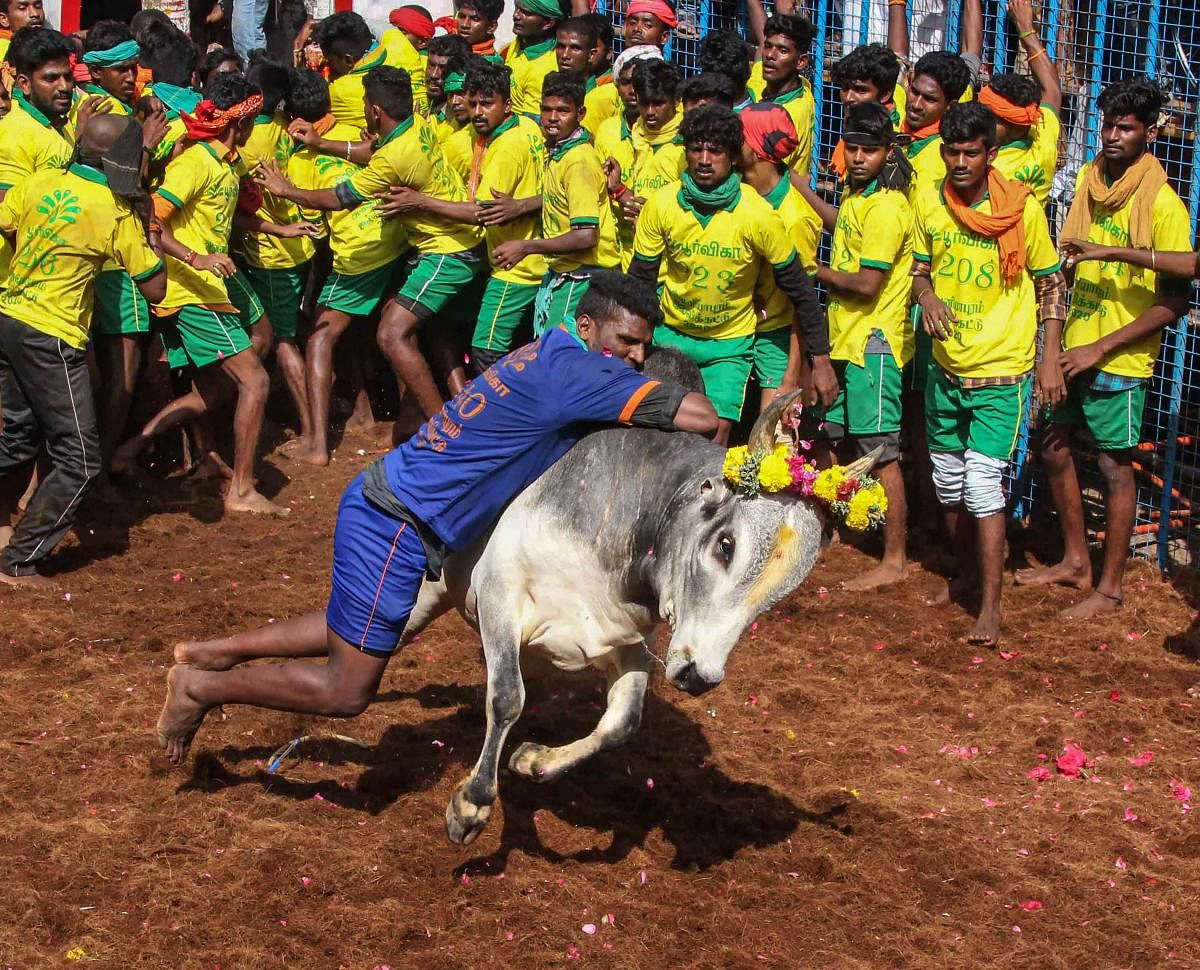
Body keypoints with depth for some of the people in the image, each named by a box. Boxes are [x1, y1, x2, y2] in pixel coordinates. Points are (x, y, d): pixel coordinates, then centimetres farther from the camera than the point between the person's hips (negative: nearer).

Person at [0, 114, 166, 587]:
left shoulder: (39, 181, 1)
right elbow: (156, 288, -8)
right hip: (51, 338, -7)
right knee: (78, 458, 2)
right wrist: (149, 231, 4)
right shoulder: (117, 213, -13)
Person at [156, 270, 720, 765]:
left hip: (382, 500, 10)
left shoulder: (546, 356, 9)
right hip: (396, 528, -10)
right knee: (347, 692, 1)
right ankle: (202, 687, 12)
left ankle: (218, 652, 35)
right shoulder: (578, 369, -19)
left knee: (364, 628, 33)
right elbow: (700, 416, -23)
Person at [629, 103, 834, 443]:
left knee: (715, 436, -13)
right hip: (671, 334, 2)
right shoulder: (660, 205, -13)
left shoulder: (758, 215, -18)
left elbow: (799, 289, -10)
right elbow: (639, 280, -2)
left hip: (730, 343, -2)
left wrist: (821, 360, -9)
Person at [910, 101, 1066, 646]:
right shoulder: (929, 203, -2)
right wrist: (926, 296, -11)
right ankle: (966, 572, 37)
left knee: (982, 484, -13)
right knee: (947, 482, 16)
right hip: (945, 366, 5)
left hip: (1000, 374, -5)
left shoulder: (1022, 208, -12)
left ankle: (990, 607, -7)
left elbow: (1051, 285, -3)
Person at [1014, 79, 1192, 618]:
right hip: (1074, 349, 7)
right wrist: (1054, 346, 2)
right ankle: (1075, 561, 32)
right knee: (1054, 449, 15)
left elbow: (1174, 302, -15)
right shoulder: (1090, 181, 4)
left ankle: (1110, 587, 14)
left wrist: (1100, 348, -18)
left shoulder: (1162, 204, -15)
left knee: (1114, 467, 2)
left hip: (1119, 358, -7)